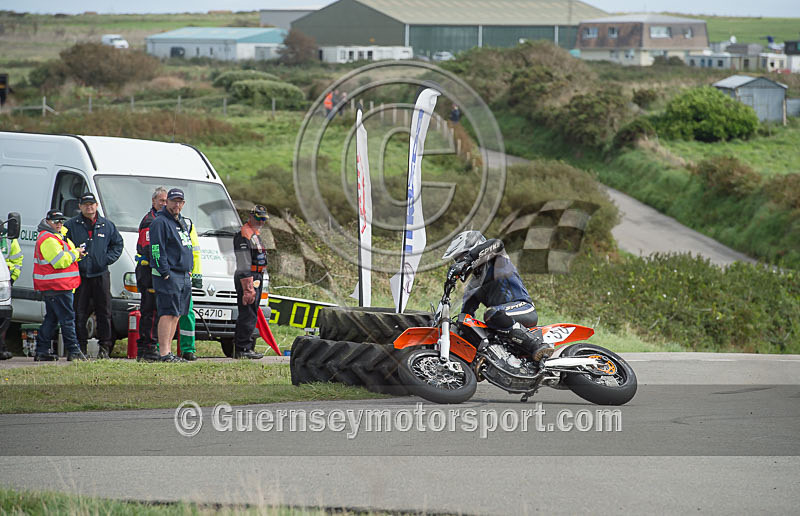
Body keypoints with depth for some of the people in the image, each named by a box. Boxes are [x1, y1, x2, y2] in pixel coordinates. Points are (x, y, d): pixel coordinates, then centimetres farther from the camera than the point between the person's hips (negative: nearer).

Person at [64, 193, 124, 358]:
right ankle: (80, 347, 3)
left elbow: (118, 244, 19)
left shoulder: (107, 225, 10)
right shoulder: (71, 225, 3)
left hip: (101, 274, 2)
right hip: (79, 275, -2)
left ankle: (105, 346, 6)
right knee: (79, 313, -1)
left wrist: (108, 258, 5)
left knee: (104, 313, 1)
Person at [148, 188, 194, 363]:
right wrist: (165, 272, -19)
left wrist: (190, 269, 19)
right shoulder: (160, 222, -8)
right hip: (168, 276, -9)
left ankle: (168, 350, 15)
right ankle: (164, 353, -16)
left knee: (176, 315, 10)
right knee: (168, 314, -13)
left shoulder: (182, 222, 20)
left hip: (184, 276, 9)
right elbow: (157, 249, -14)